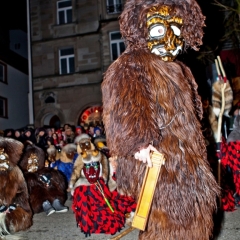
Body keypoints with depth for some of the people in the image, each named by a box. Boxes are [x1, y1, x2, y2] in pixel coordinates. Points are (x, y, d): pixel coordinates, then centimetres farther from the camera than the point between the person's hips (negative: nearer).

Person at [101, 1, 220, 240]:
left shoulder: (179, 70, 21)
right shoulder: (130, 66, -8)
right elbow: (124, 110, -25)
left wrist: (197, 156, 26)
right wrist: (138, 143, -37)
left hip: (187, 164, 10)